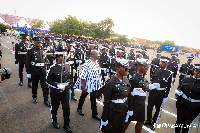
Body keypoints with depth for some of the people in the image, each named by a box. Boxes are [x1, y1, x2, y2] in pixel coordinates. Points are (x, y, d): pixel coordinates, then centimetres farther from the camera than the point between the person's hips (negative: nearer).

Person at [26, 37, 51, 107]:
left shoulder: (43, 50, 7)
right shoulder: (31, 51, -2)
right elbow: (28, 63, -3)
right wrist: (28, 72, -6)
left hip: (43, 70, 2)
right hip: (34, 71, -2)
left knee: (45, 85, -1)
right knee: (34, 85, 14)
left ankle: (46, 100, 8)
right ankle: (34, 97, 36)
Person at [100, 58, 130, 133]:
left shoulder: (125, 80, 0)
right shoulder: (111, 83, -20)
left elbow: (127, 96, 10)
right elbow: (106, 102, -16)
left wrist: (127, 109, 10)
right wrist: (104, 118, -12)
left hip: (123, 111, 7)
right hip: (113, 112, -6)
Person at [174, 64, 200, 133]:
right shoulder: (186, 79, 4)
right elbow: (179, 87, 16)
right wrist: (179, 92, -4)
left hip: (194, 107, -2)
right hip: (182, 104, 2)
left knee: (187, 123, 12)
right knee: (179, 120, 13)